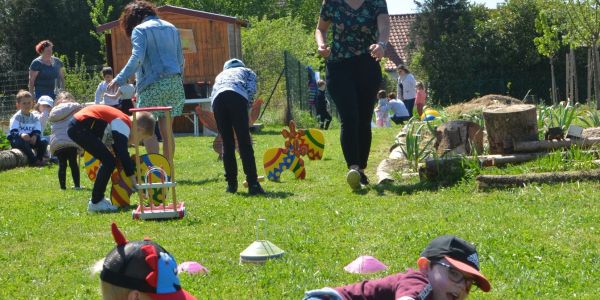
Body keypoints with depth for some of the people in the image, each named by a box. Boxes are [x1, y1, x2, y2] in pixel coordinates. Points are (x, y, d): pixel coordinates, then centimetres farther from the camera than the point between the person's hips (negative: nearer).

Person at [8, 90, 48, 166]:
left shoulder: (34, 118, 7)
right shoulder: (16, 117, -8)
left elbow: (37, 131, -3)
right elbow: (13, 132, -20)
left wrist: (35, 136, -27)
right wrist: (21, 134, -41)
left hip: (31, 139, 5)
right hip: (17, 139, -4)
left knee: (44, 142, -19)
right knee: (24, 142, -38)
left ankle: (39, 159, -8)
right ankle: (33, 160, -29)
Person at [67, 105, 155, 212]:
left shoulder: (123, 121, 15)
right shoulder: (124, 126, -14)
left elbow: (119, 152, 24)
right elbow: (123, 154, -18)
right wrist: (133, 179, -14)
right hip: (80, 129, -11)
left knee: (107, 160, 17)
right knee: (109, 161, -9)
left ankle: (97, 198, 24)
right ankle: (95, 203, -5)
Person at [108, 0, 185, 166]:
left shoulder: (140, 30, -1)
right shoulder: (171, 28, 18)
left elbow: (137, 58, -15)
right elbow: (180, 59, 20)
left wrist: (119, 79, -16)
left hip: (153, 84, -6)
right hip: (174, 82, 6)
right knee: (166, 129, 10)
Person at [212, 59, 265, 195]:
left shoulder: (220, 75, 43)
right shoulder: (247, 71, 34)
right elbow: (251, 89, 12)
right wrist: (247, 108, 20)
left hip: (217, 100, 3)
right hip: (237, 97, -3)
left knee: (227, 144, 11)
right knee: (245, 143, -6)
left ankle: (231, 184, 13)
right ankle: (253, 184, -13)